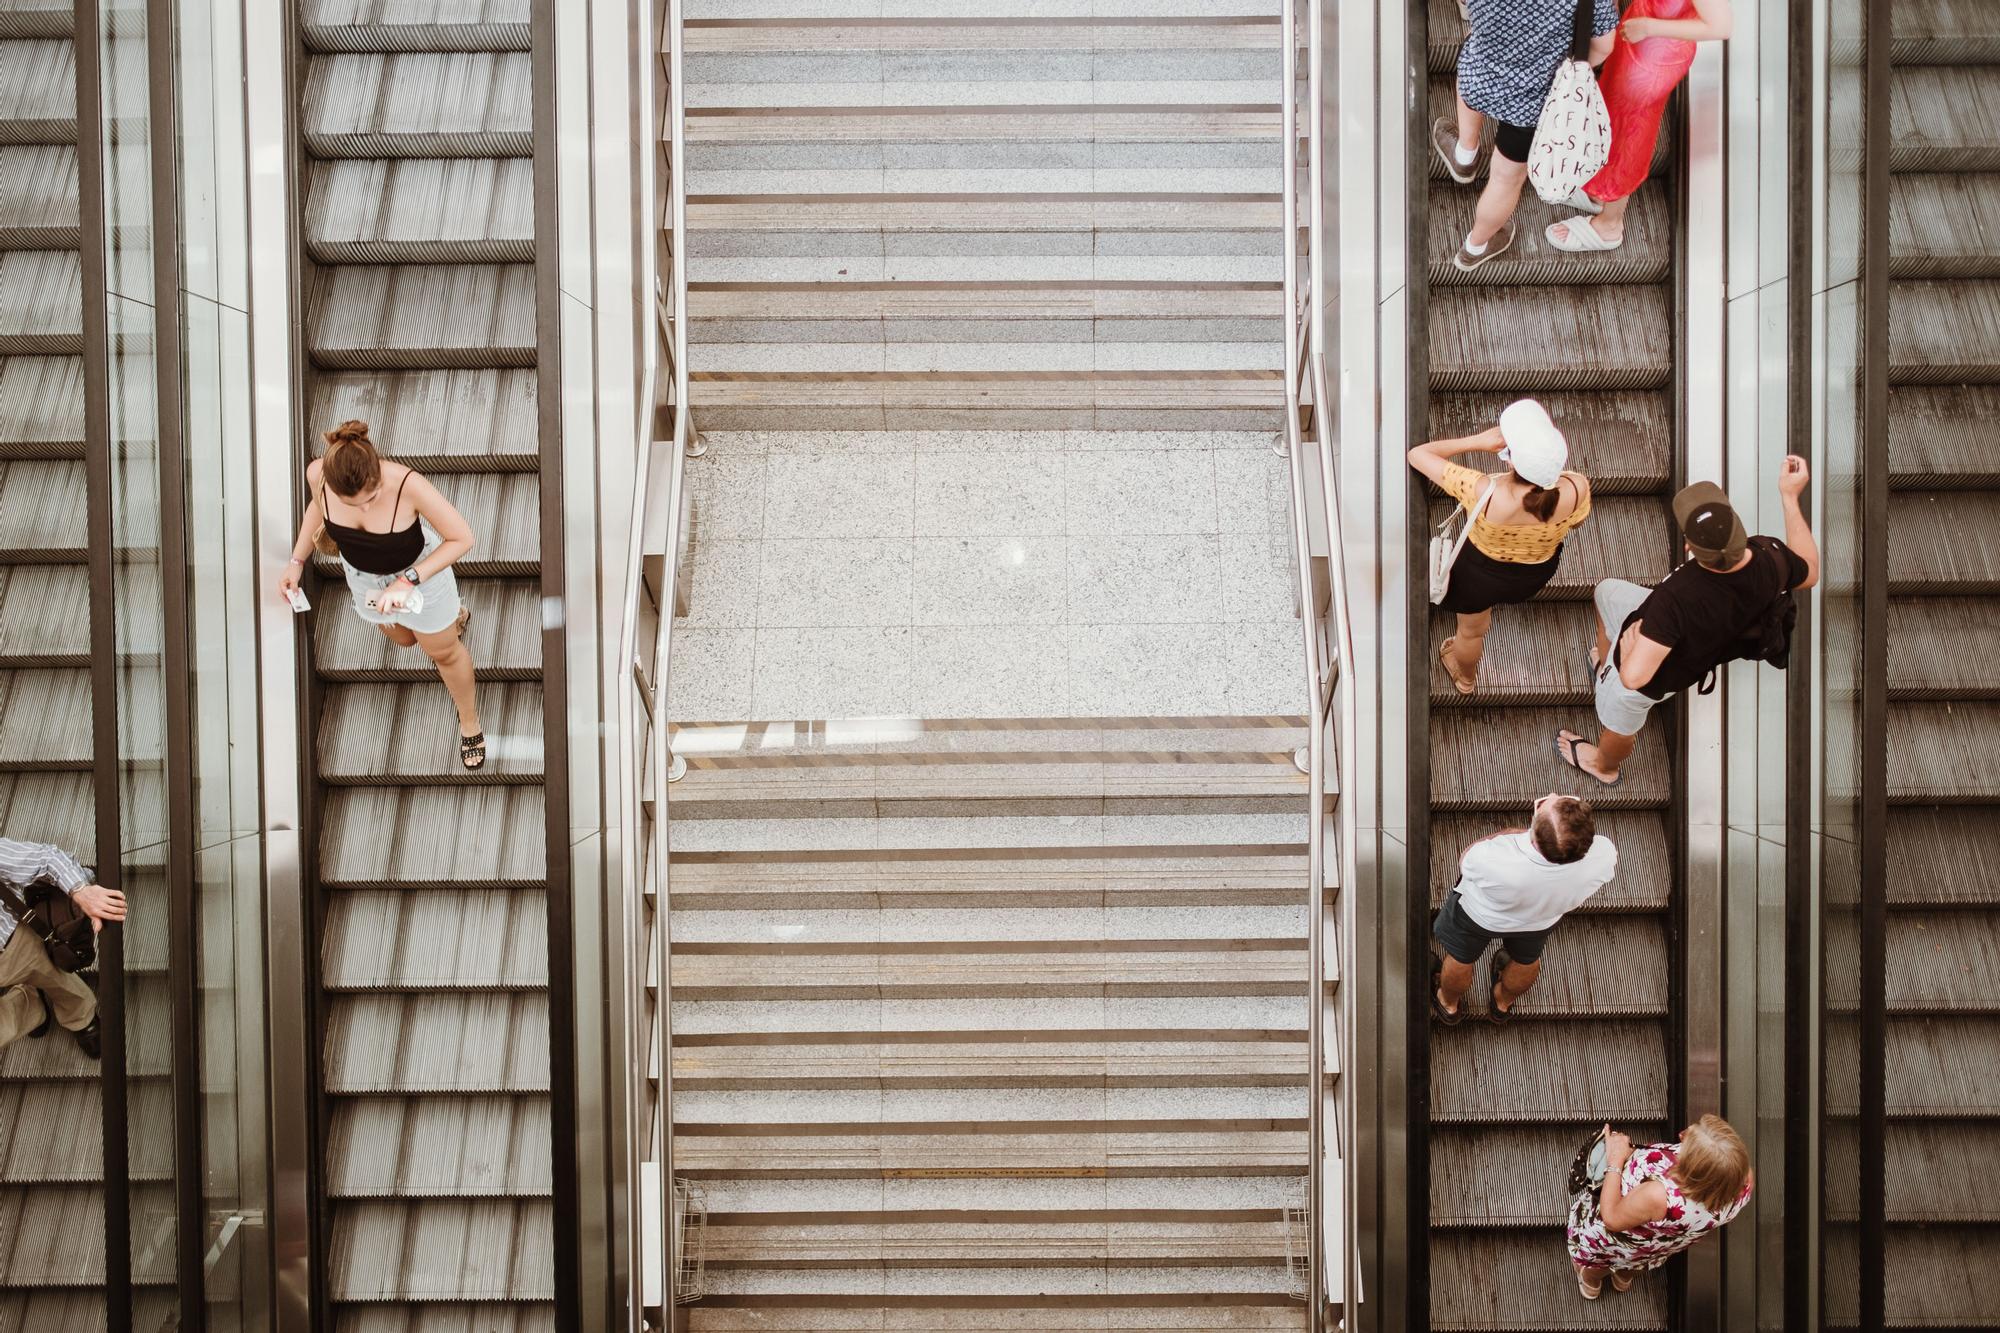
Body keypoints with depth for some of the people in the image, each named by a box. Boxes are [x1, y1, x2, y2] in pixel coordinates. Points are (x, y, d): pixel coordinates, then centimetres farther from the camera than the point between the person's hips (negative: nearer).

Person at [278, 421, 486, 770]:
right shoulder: (317, 473, -30)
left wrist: (408, 581, -36)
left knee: (443, 652, 20)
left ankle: (469, 722, 48)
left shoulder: (407, 484, -42)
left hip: (419, 569, -4)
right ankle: (454, 618, 65)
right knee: (404, 638, 31)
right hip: (363, 574, 4)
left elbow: (462, 537, -30)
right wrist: (297, 561, -6)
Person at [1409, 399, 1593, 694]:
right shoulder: (1577, 489, -35)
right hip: (1538, 574, 3)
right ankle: (1487, 612, 72)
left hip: (1481, 575, -3)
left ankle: (1465, 677, 61)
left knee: (1471, 630, 31)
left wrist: (1478, 442, -30)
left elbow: (1417, 454, -32)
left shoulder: (1483, 493, -44)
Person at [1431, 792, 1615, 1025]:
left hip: (1479, 915, -3)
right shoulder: (1605, 854, -39)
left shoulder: (1495, 861, -49)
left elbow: (1466, 861, -22)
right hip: (1540, 922, 3)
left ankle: (1449, 1004, 59)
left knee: (1460, 959, 31)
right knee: (1526, 960, 36)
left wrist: (1511, 834, -16)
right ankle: (1503, 1002, 65)